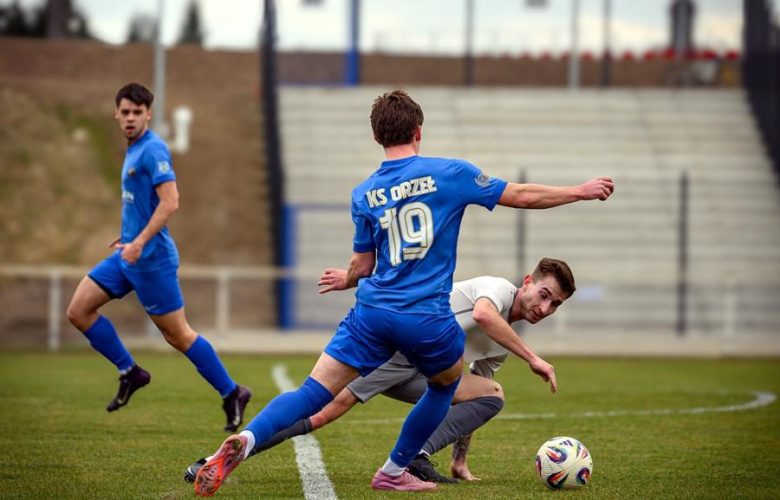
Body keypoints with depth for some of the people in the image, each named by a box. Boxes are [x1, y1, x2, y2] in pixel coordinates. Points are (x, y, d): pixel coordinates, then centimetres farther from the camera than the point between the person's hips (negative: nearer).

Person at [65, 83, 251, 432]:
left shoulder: (152, 150, -15)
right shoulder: (134, 150, 13)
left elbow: (170, 202, -24)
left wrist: (140, 242, -29)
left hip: (151, 259, -9)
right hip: (128, 255, 9)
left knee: (178, 335, -3)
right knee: (78, 311, 4)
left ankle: (231, 393, 10)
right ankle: (129, 373, 14)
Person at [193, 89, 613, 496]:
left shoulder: (364, 193, 7)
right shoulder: (449, 174, -2)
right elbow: (521, 196, 3)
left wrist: (345, 281, 38)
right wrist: (582, 192, 16)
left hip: (373, 312, 2)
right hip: (428, 320, -2)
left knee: (314, 393, -2)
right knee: (446, 384, 28)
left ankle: (245, 440, -27)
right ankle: (393, 472, 31)